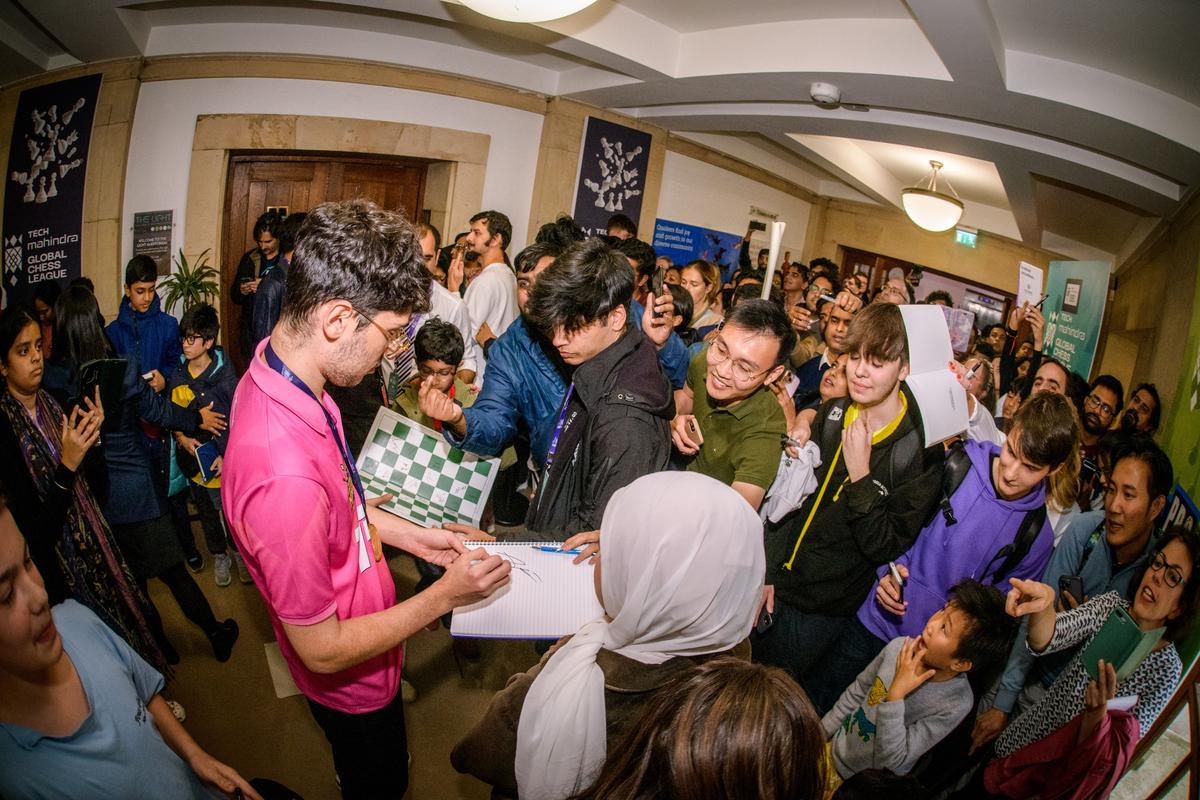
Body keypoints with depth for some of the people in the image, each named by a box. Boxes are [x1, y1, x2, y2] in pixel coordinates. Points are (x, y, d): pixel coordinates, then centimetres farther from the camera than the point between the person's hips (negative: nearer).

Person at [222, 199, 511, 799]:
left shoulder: (274, 373, -13)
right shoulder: (283, 475, -43)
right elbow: (322, 650, -29)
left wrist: (407, 534, -1)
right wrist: (444, 596, -22)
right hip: (350, 680, -7)